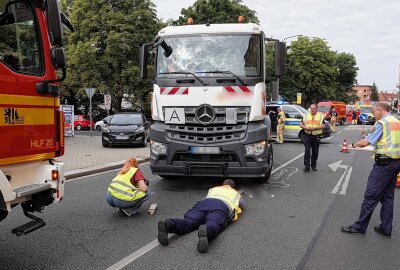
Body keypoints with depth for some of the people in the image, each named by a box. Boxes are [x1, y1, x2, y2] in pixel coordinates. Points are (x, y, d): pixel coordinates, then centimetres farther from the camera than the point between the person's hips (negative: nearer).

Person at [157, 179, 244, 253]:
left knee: (188, 222, -20)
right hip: (222, 206, -2)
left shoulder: (213, 189, 44)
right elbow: (241, 205, 54)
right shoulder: (236, 193, 41)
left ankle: (168, 224, -50)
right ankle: (205, 231, -69)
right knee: (212, 225, -31)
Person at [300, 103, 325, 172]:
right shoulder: (306, 115, 11)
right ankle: (306, 166, -7)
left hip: (316, 136, 0)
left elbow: (323, 126, -5)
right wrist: (305, 128, -11)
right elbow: (301, 124, 9)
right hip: (307, 135, 1)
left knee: (315, 152, 7)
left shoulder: (320, 116, 4)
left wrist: (315, 128, -19)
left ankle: (313, 165, 23)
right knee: (307, 151, -7)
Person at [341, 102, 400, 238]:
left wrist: (354, 144, 2)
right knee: (388, 196, 13)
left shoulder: (382, 123, -12)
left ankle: (360, 226, 2)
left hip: (384, 163, -9)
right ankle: (386, 228, 19)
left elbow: (366, 142, -16)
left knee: (371, 196, -4)